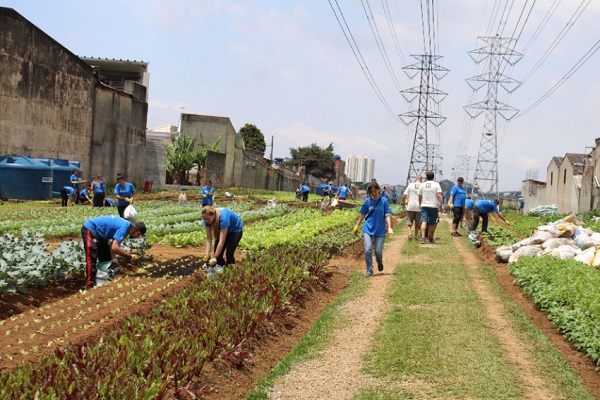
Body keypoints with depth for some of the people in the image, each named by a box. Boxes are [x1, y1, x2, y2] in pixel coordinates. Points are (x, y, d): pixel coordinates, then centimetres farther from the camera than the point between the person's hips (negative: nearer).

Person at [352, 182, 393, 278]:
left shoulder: (384, 201, -2)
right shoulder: (368, 201, 3)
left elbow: (387, 215, -3)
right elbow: (362, 214, 12)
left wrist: (389, 228, -12)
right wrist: (356, 226, 13)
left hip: (380, 230, -1)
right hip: (368, 229, 1)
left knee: (378, 251, 0)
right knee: (368, 250, -10)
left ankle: (380, 262, 35)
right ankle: (369, 271, 3)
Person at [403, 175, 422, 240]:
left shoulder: (410, 185, -2)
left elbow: (404, 196, -4)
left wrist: (403, 203, 10)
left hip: (410, 206, -1)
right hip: (419, 207, 1)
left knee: (409, 222, 6)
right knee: (417, 223, 14)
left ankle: (409, 232, -15)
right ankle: (416, 236, 17)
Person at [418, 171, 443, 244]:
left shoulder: (422, 185, 8)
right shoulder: (436, 185, -1)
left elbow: (420, 197, 14)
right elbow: (439, 195, -11)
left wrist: (420, 205, 28)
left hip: (424, 206, 2)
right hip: (434, 206, -1)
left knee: (424, 221, -8)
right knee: (432, 223, 11)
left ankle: (423, 237, -25)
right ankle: (430, 238, 22)